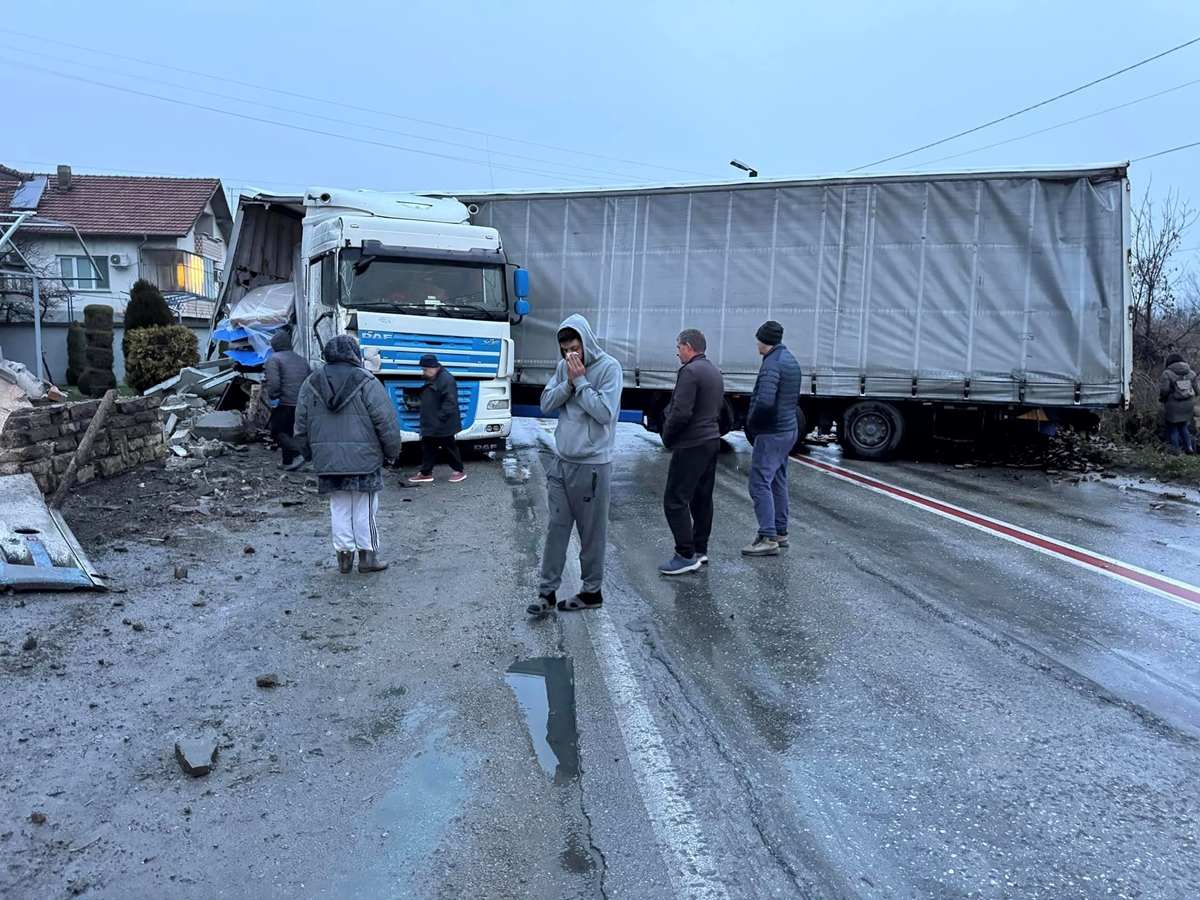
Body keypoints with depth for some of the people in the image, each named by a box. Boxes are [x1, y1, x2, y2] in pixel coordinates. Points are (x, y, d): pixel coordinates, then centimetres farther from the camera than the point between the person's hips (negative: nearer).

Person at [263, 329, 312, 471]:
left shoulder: (274, 359, -6)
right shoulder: (301, 359, 16)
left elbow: (272, 381, -19)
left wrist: (273, 399, -12)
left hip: (284, 403, -7)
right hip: (301, 404, 7)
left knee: (277, 432, 2)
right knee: (288, 431, 17)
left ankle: (298, 453, -17)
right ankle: (289, 462, 14)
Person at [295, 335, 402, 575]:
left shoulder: (311, 384, 7)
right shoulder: (366, 382, -8)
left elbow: (301, 426, 12)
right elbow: (386, 421, -9)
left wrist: (310, 453, 24)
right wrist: (392, 451, 4)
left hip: (327, 461, 4)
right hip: (363, 460, -4)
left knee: (339, 508, 13)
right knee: (364, 509, 5)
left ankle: (344, 553, 16)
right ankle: (368, 555, 11)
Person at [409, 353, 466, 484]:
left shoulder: (446, 379, -20)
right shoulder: (431, 379, 13)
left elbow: (450, 402, -26)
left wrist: (440, 419, -27)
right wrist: (426, 420, 17)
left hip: (443, 425, -10)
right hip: (430, 424, 10)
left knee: (449, 448, 3)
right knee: (427, 448, 12)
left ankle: (459, 471, 15)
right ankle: (425, 473, 20)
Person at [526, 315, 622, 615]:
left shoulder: (609, 368, -10)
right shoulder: (564, 366, 6)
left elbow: (604, 412, -17)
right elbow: (546, 404, 3)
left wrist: (580, 381, -16)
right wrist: (569, 382, -11)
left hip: (592, 464, -5)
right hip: (561, 461, 5)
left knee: (592, 531, 6)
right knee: (557, 527, 7)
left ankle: (592, 591, 19)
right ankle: (547, 591, 13)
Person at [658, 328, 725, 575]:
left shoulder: (689, 371, -16)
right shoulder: (715, 372, 15)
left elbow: (681, 413, -23)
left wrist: (667, 437, -7)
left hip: (691, 444, -10)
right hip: (712, 440, 10)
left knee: (675, 500, -6)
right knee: (702, 498, 16)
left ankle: (686, 555, -5)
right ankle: (700, 549, 23)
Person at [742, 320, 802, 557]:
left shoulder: (772, 364, -19)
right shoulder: (791, 360, 13)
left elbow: (764, 401, -29)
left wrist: (751, 424, -15)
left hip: (771, 433, -10)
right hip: (788, 429, 10)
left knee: (760, 483, -8)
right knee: (778, 482, 17)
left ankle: (768, 538, -10)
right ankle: (780, 533, 24)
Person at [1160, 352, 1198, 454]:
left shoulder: (1168, 374, -13)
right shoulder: (1191, 373, 3)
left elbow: (1164, 391, -18)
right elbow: (1196, 390, 5)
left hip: (1173, 407, -5)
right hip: (1188, 406, 5)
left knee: (1172, 430, 6)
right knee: (1183, 426, 25)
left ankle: (1176, 452, 9)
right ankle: (1189, 447, 18)